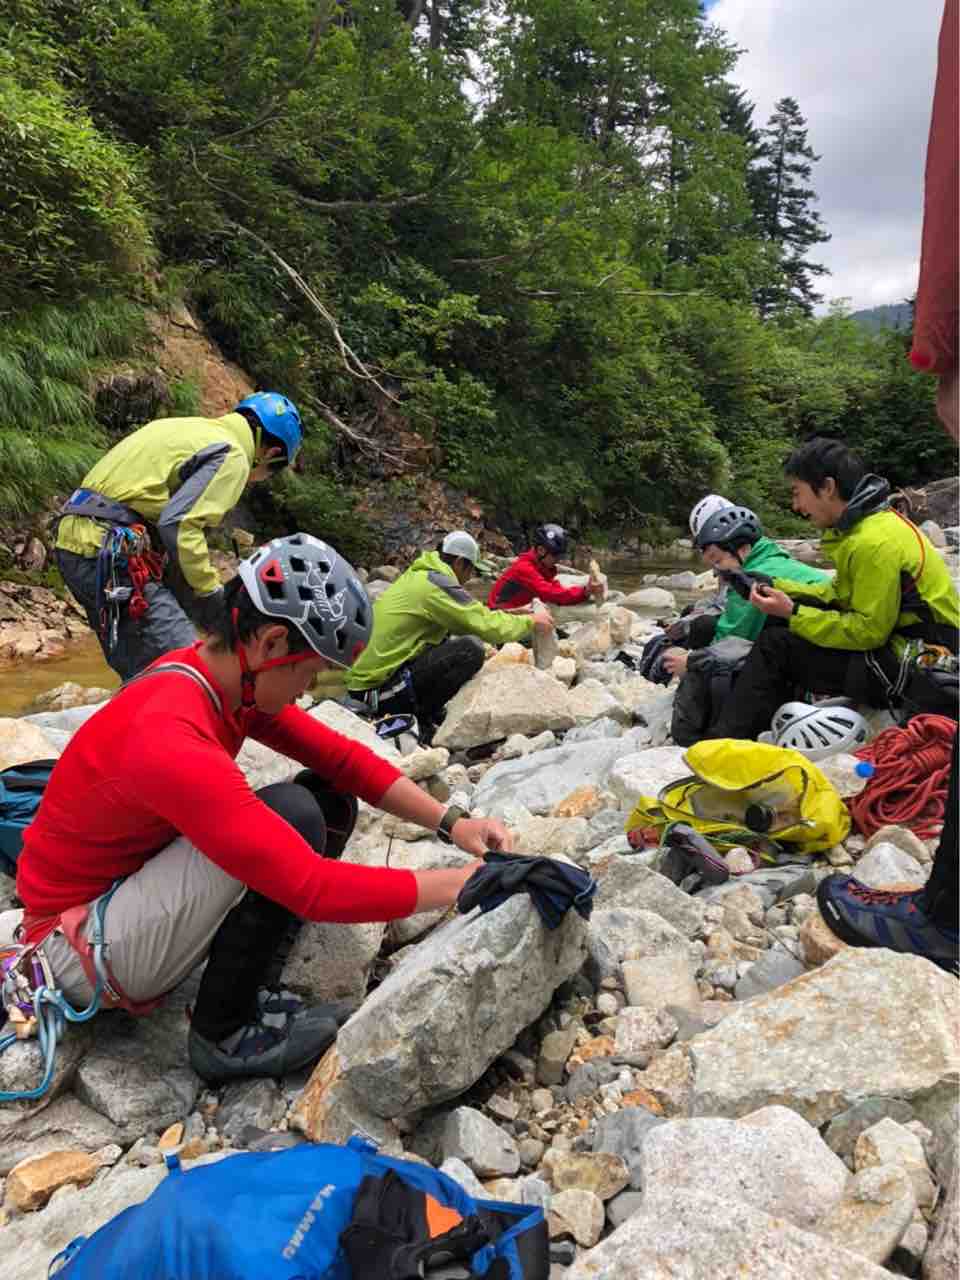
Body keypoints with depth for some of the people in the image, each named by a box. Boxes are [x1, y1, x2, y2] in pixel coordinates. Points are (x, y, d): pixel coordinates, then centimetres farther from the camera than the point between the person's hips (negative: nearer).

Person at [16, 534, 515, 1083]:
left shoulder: (227, 677, -7)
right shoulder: (173, 742, -35)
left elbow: (343, 759, -3)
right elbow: (313, 887, -37)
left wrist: (450, 822, -14)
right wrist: (463, 883, -30)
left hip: (137, 881, 9)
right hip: (79, 941, -9)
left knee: (331, 797, -3)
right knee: (292, 815, -29)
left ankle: (255, 993, 0)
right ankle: (225, 1035, -9)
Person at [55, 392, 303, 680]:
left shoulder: (187, 428, 21)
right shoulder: (232, 454, -6)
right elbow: (178, 523, -20)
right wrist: (210, 590, -9)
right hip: (116, 554, -10)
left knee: (140, 675, 18)